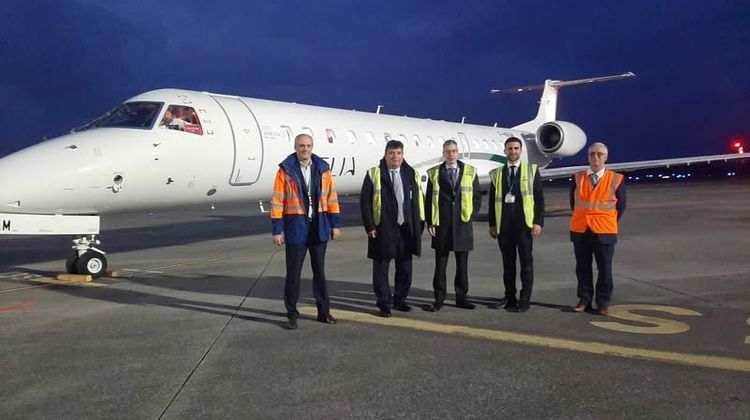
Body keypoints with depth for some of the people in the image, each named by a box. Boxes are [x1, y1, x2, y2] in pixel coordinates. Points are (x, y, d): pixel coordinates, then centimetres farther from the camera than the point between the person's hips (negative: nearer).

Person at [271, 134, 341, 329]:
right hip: (295, 226, -3)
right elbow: (277, 201, -6)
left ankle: (324, 311, 24)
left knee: (320, 270, 13)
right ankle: (292, 314, 15)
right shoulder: (285, 170, -5)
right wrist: (277, 229, -9)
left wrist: (335, 224, 3)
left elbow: (331, 197, 7)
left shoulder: (323, 168, 3)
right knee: (293, 272, 4)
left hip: (319, 226, 3)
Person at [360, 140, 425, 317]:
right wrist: (370, 226, -11)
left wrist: (419, 224, 5)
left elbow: (419, 201, 12)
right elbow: (365, 201, -5)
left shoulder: (412, 174, 9)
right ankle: (384, 304, 14)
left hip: (406, 229, 4)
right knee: (381, 268, 3)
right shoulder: (374, 174, -2)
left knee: (405, 268, 12)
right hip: (383, 230, -4)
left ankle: (400, 300, 28)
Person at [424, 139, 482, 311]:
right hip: (441, 224, -1)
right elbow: (429, 199, 4)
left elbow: (477, 196, 9)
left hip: (463, 224, 1)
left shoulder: (470, 172, 7)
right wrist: (430, 222, -4)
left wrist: (471, 215, -1)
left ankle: (461, 297, 17)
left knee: (462, 264, 7)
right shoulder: (434, 173, 5)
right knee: (440, 264, 3)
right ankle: (439, 298, 11)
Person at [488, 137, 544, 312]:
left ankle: (525, 300, 7)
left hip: (524, 223, -2)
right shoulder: (496, 173, 11)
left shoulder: (531, 170, 5)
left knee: (526, 262, 0)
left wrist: (538, 222, -7)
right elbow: (493, 200, 12)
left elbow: (539, 198, 1)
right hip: (504, 224, 2)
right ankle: (510, 299, 14)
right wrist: (492, 224, 6)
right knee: (508, 263, 7)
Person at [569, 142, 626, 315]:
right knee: (582, 268, 8)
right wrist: (583, 219, 13)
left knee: (604, 269, 3)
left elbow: (620, 206, 7)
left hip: (604, 232, -2)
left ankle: (603, 304, 13)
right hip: (579, 231, 2)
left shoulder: (616, 179, 0)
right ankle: (584, 300, 18)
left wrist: (607, 223, 9)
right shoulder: (578, 178, 5)